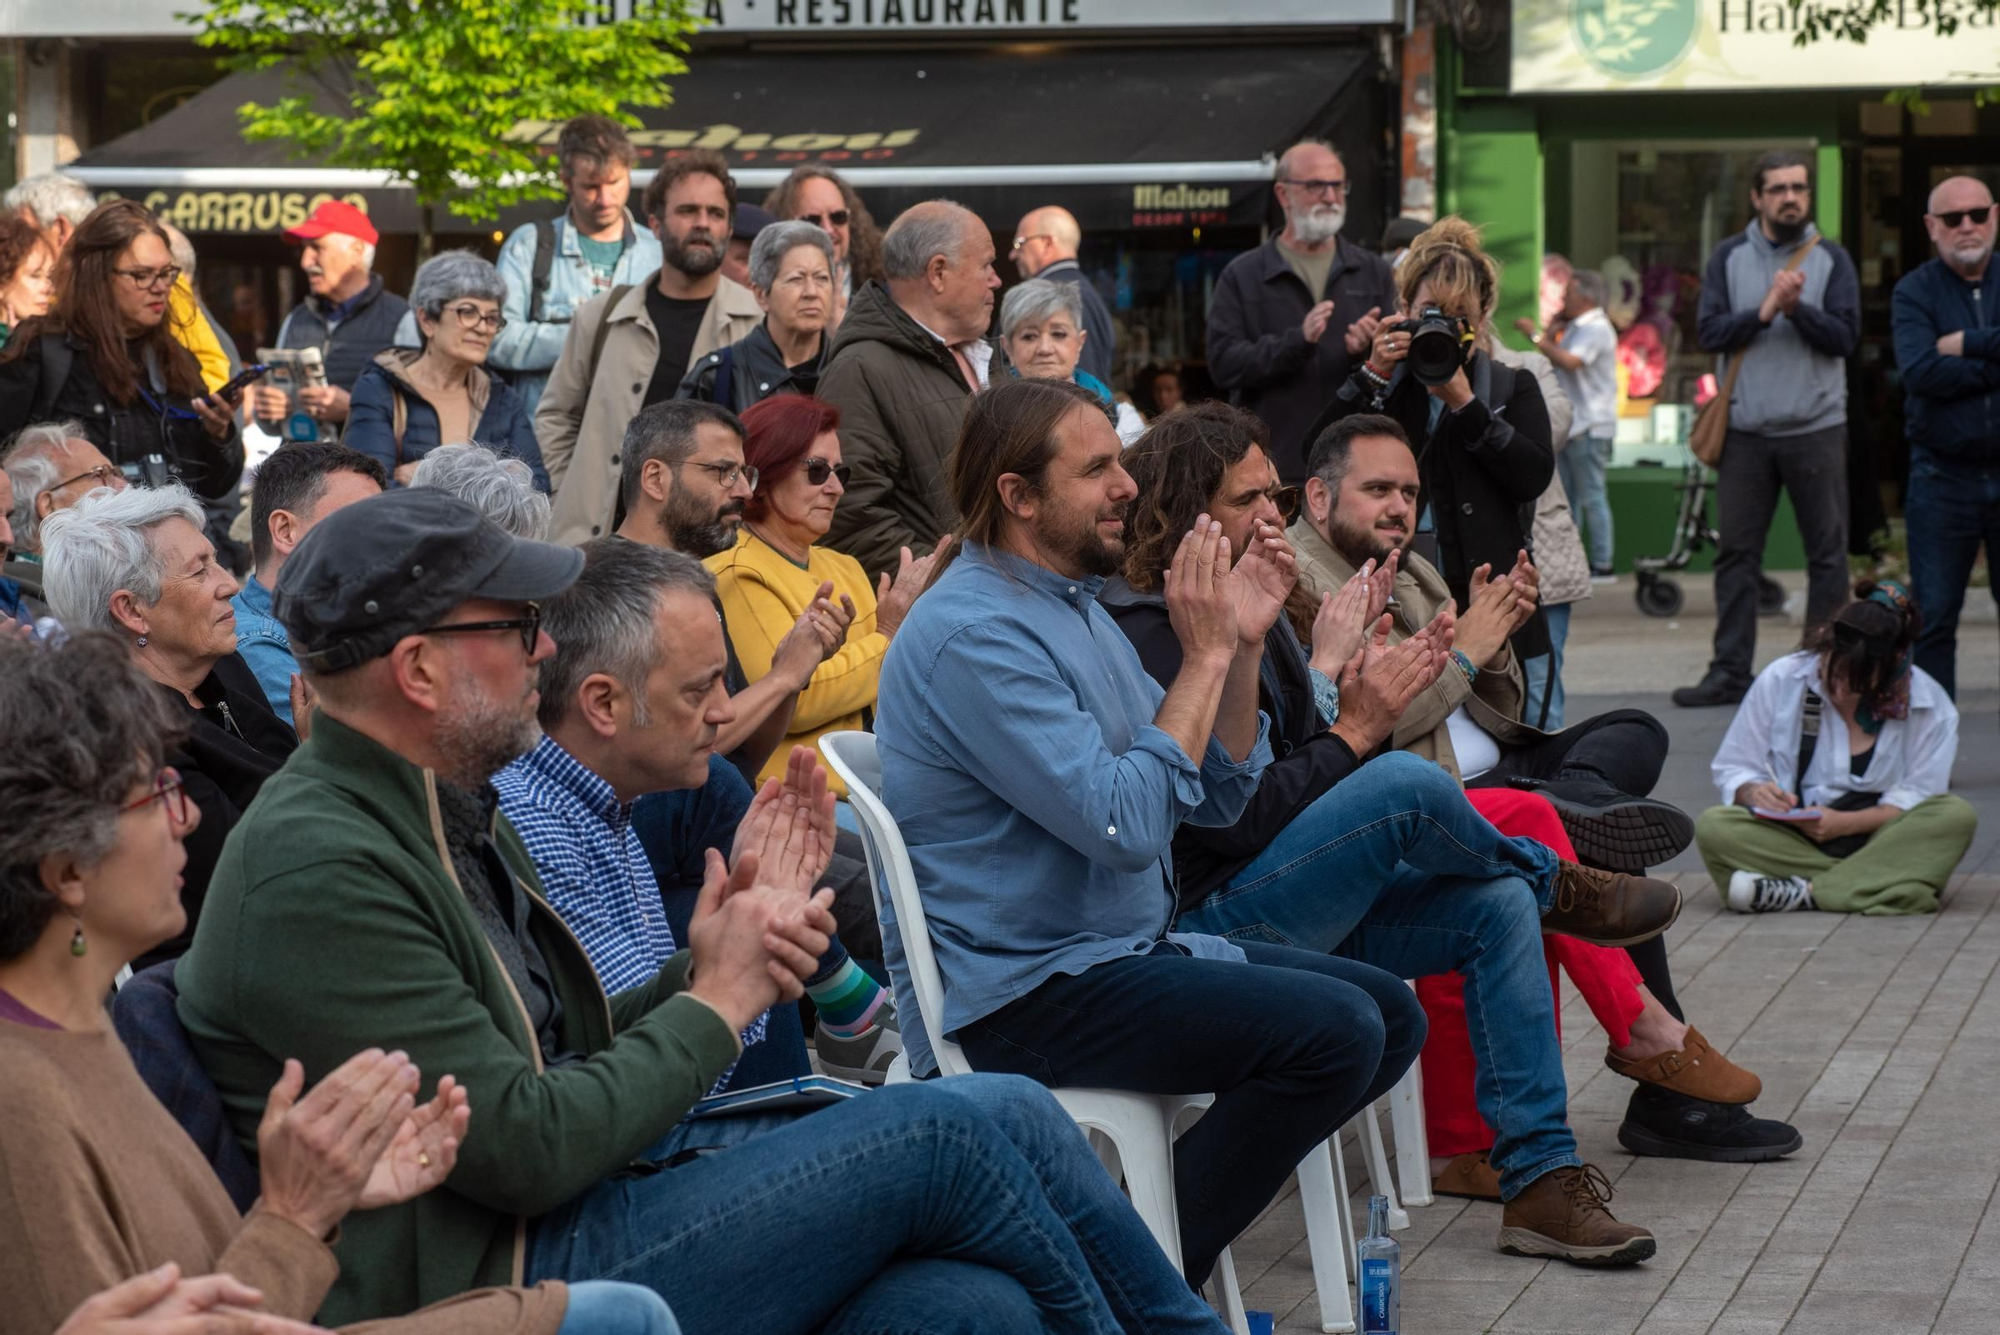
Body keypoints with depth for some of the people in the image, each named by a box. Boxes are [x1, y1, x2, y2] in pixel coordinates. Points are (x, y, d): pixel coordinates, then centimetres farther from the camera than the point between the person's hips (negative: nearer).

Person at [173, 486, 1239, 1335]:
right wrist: (717, 1000, -8)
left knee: (1010, 1111, -8)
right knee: (944, 1135, -15)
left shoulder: (451, 808, 15)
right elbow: (524, 1149, -21)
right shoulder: (315, 870, -18)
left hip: (591, 1190, 9)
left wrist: (696, 976, -3)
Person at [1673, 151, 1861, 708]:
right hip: (1745, 429, 1)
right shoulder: (1729, 257, 7)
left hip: (1816, 428, -1)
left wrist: (1797, 307, -20)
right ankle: (1729, 671, 7)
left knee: (1828, 553, 1)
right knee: (1736, 553, 3)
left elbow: (1844, 336, -6)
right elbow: (1710, 331, -3)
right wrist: (1765, 311, -17)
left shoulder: (1831, 259, 4)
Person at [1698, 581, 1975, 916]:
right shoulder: (1780, 681, -3)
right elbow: (1732, 768, 4)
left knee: (1958, 817, -31)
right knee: (1712, 827, -29)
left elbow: (1917, 796, -9)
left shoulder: (1928, 703, -5)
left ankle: (1804, 893, -34)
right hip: (1792, 838, 0)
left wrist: (1845, 823, -24)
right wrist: (1753, 792, -20)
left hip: (1881, 839, 0)